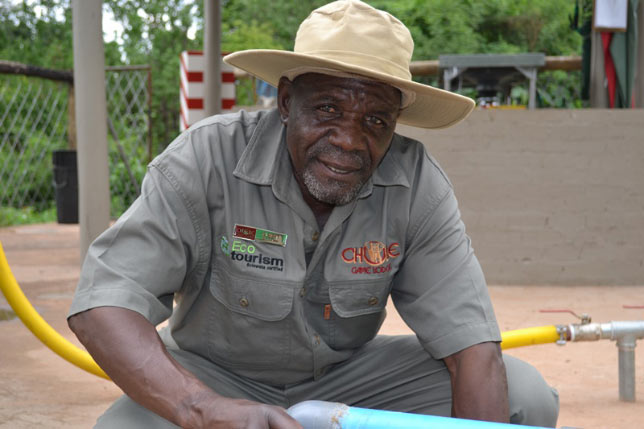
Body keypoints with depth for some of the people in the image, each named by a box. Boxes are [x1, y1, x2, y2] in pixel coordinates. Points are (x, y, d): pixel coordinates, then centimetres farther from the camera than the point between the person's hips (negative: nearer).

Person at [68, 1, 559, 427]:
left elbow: (471, 345, -19)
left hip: (345, 373, 3)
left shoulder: (419, 186, -17)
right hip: (214, 376, -2)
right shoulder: (207, 160, -25)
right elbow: (101, 306, -32)